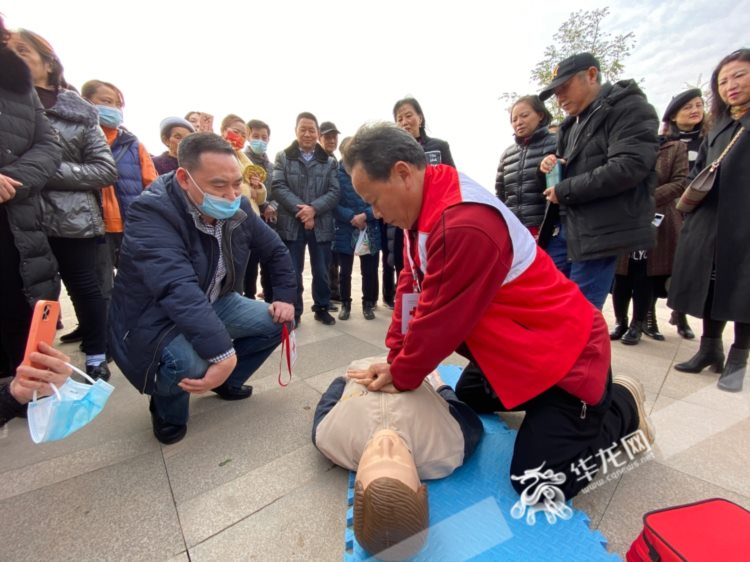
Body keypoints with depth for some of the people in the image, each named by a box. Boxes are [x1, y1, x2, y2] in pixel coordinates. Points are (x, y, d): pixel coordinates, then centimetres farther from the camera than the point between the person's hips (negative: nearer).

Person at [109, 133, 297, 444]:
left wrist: (285, 297, -2)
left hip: (213, 304, 7)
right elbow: (178, 290, -43)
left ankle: (226, 381, 20)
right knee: (189, 361, -36)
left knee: (276, 321, -2)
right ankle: (167, 410, 3)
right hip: (154, 320, -6)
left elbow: (276, 251, 6)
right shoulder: (151, 212, -29)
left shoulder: (238, 210, -9)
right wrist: (223, 352, -50)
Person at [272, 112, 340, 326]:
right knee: (292, 271, 7)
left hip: (321, 225, 1)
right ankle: (293, 312, 21)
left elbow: (334, 192, -2)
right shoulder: (283, 157, 8)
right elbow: (278, 187, -4)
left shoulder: (329, 161, 8)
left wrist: (313, 208, -17)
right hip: (291, 224, 0)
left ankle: (322, 308, 27)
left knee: (321, 271, 9)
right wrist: (299, 209, -17)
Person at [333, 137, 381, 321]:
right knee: (345, 271, 9)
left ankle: (368, 304, 26)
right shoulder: (336, 174, -2)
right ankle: (345, 304, 27)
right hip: (345, 232, -1)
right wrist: (351, 217, -17)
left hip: (370, 232, 1)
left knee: (369, 271, 7)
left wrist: (365, 215, -16)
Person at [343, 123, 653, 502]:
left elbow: (439, 322, -26)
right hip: (510, 346, 9)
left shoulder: (464, 226, -35)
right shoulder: (427, 206, -2)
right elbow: (412, 289, 1)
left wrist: (400, 377, -9)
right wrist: (395, 359, -2)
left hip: (561, 351, -9)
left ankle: (622, 407, 17)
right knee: (465, 403, 24)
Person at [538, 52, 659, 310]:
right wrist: (552, 165, 6)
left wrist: (564, 191, -13)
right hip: (563, 226, 8)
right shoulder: (571, 124, 20)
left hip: (600, 231, -8)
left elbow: (628, 167, -18)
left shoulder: (629, 108, -4)